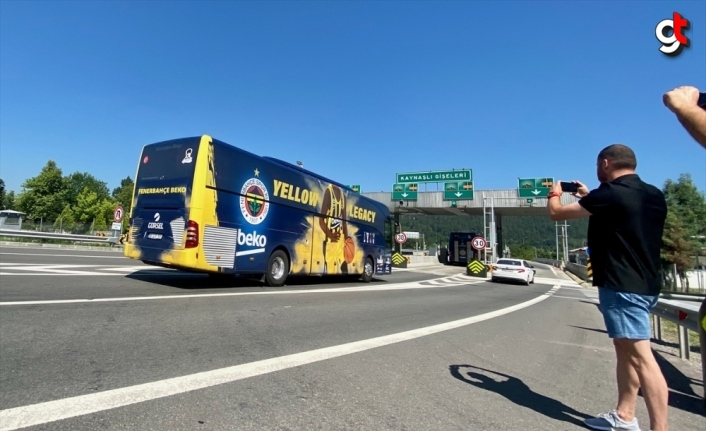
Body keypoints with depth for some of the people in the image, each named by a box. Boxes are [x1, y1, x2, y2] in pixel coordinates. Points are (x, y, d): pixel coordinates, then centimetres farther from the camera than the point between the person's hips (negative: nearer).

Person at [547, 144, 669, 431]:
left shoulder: (610, 194, -16)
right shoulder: (654, 196, 10)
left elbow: (557, 214, -7)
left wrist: (555, 193, 13)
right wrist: (589, 198, 27)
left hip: (622, 286, -9)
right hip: (645, 284, 10)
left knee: (641, 357, -7)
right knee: (625, 351, 16)